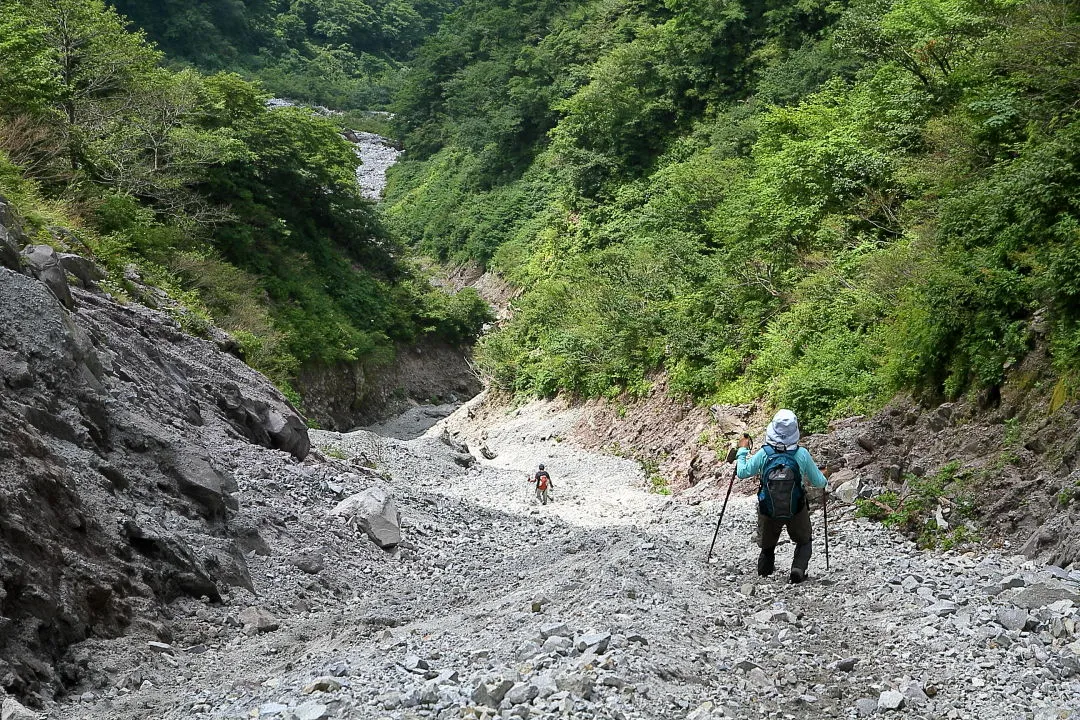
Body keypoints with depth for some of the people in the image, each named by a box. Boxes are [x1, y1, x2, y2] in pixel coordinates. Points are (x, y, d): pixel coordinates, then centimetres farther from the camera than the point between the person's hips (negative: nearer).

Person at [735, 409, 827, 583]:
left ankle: (763, 576, 18)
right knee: (804, 541, 21)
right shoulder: (802, 454, -15)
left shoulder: (764, 453, -16)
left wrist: (742, 450, 11)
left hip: (768, 511, 1)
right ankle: (798, 569, -2)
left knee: (767, 545, 25)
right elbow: (818, 482, -3)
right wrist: (824, 480, 21)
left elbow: (742, 472, -3)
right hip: (797, 510, -1)